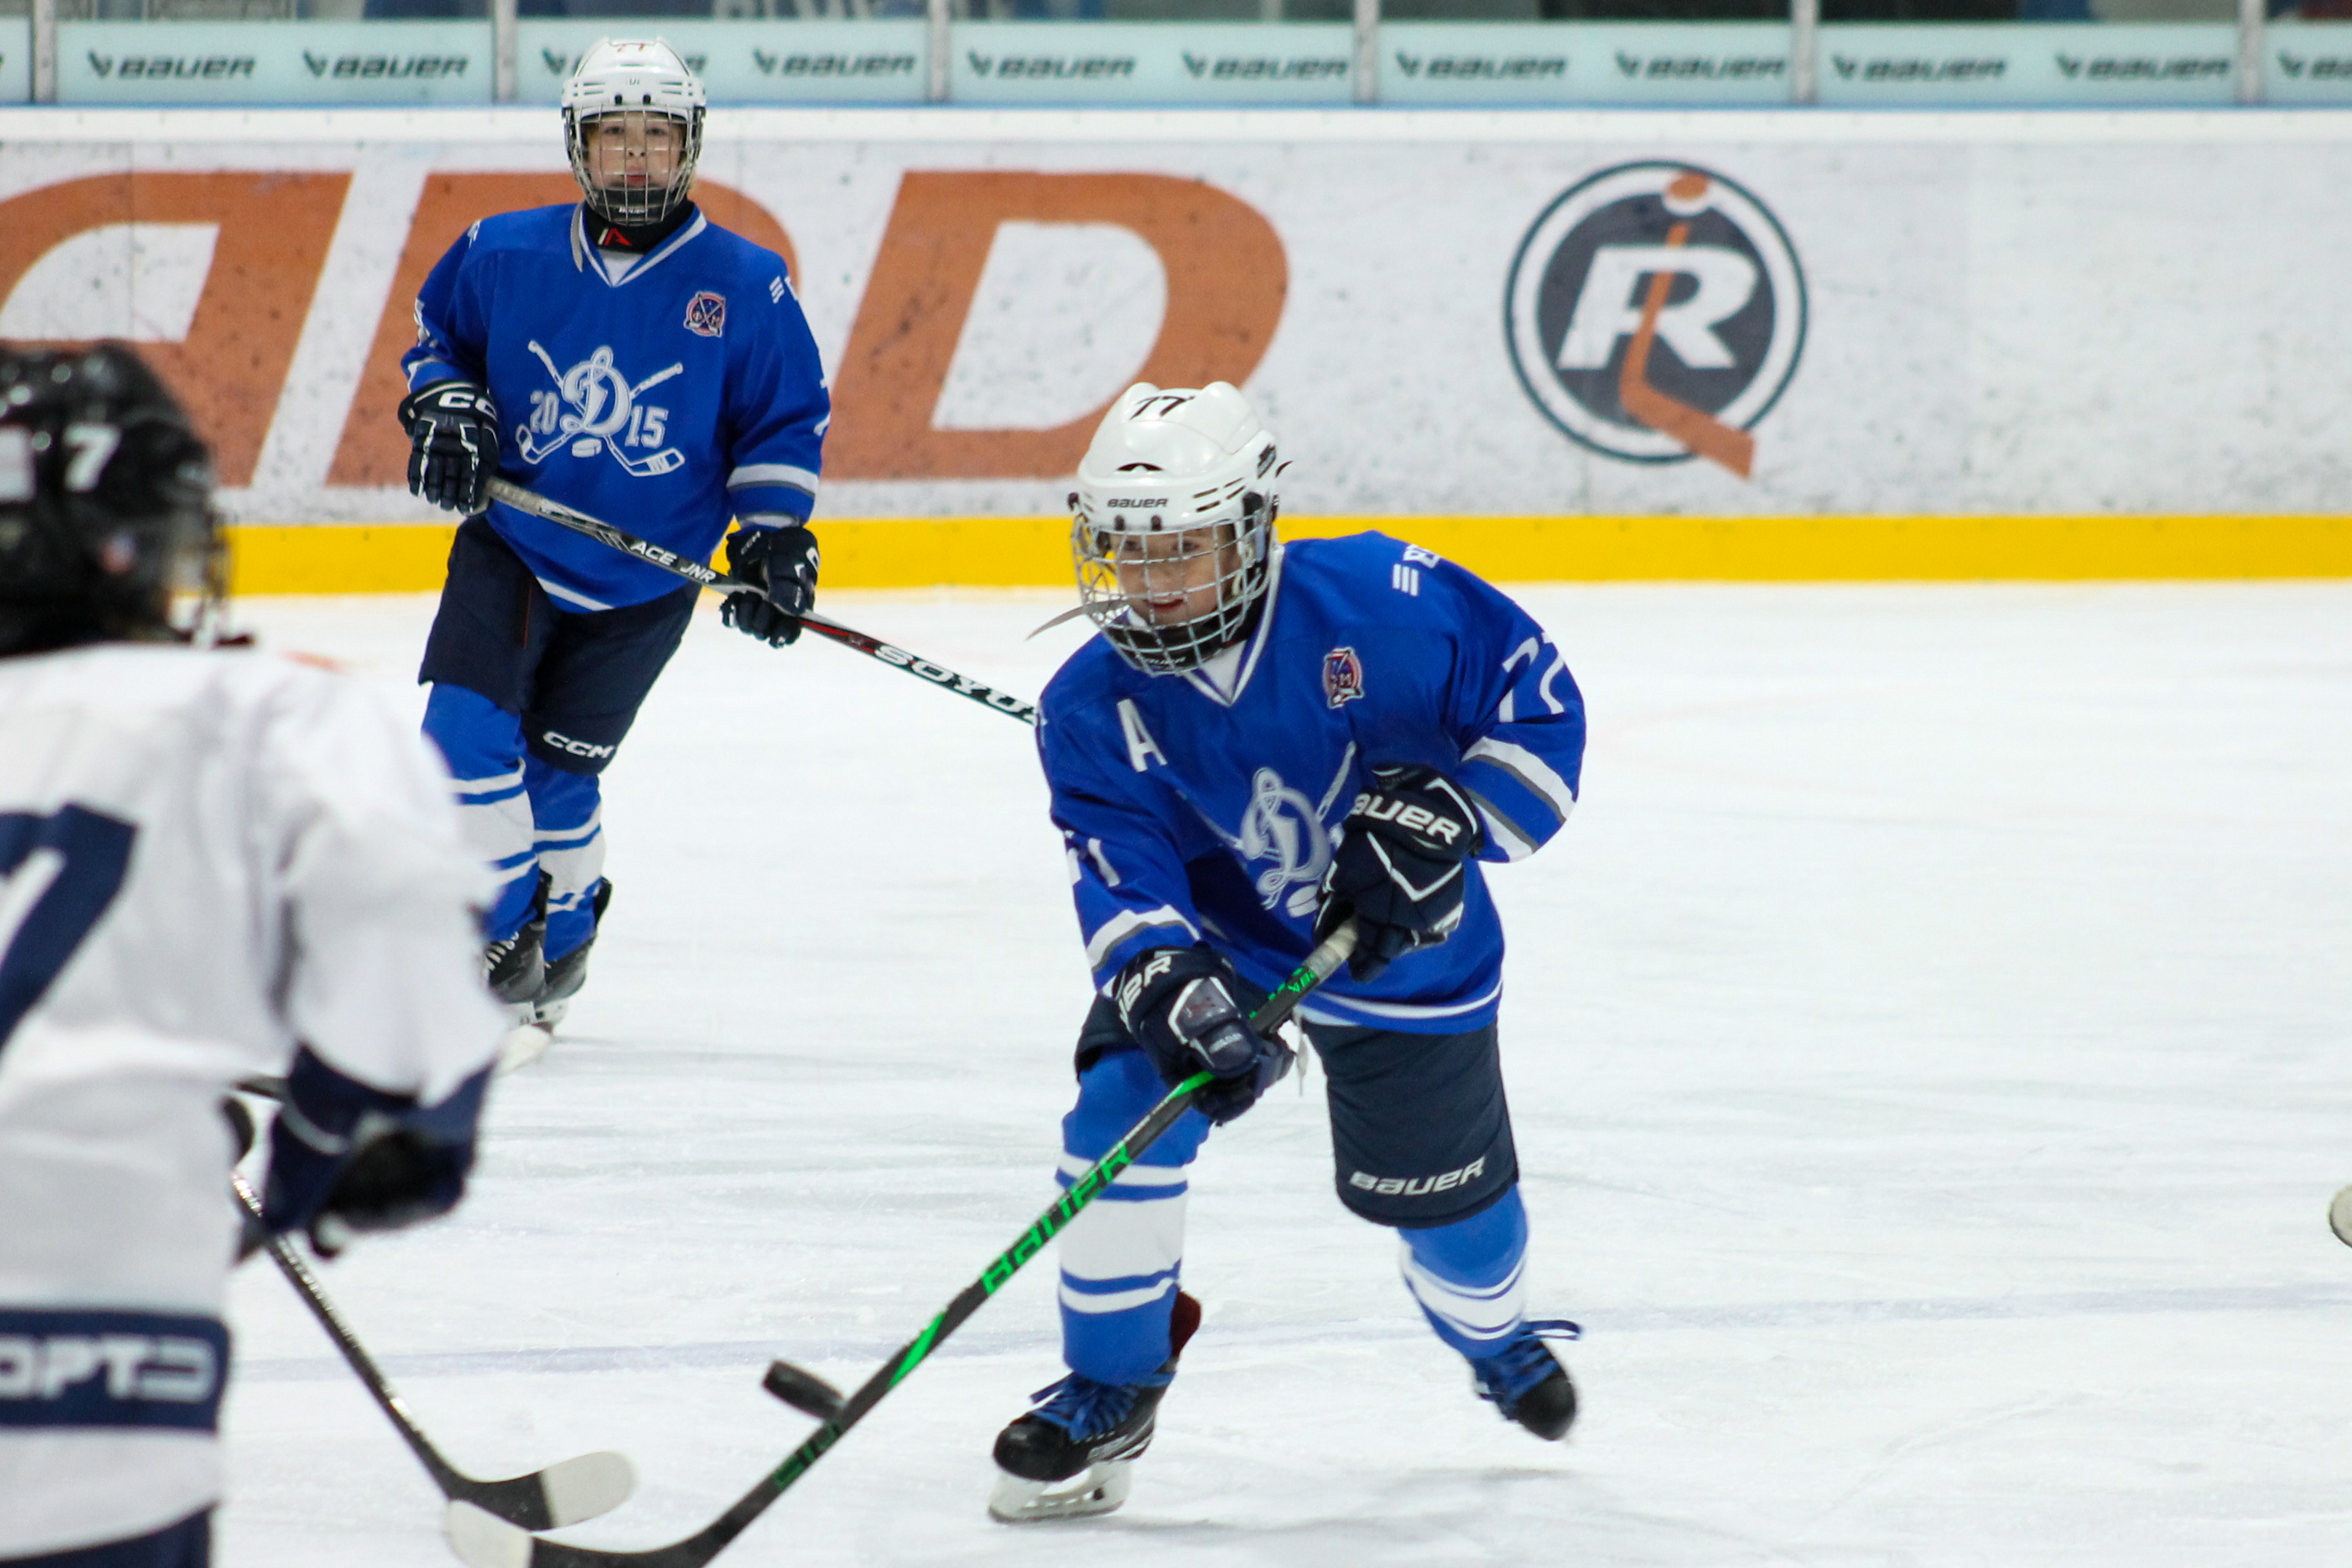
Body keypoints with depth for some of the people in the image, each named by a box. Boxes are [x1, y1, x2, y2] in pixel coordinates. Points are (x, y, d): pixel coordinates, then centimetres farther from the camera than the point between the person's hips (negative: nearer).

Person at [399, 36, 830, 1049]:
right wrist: (443, 407, -4)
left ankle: (560, 934, 28)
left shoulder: (743, 285, -7)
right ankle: (503, 944, 1)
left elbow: (786, 420, 2)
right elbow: (438, 331, 15)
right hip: (510, 542, 1)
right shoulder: (503, 256, -4)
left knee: (555, 774, 2)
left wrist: (775, 537, -7)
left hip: (644, 584, -1)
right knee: (467, 734, -14)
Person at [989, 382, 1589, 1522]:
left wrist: (1445, 817, -31)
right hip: (1214, 943, 1)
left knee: (1443, 1190, 10)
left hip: (1406, 956, -1)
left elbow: (1539, 702, -18)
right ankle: (1109, 1390, -4)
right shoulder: (1093, 707, -19)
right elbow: (1121, 878, -25)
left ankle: (1491, 1333, 49)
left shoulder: (1380, 602, -26)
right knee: (1125, 1108, -23)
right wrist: (1171, 995, -44)